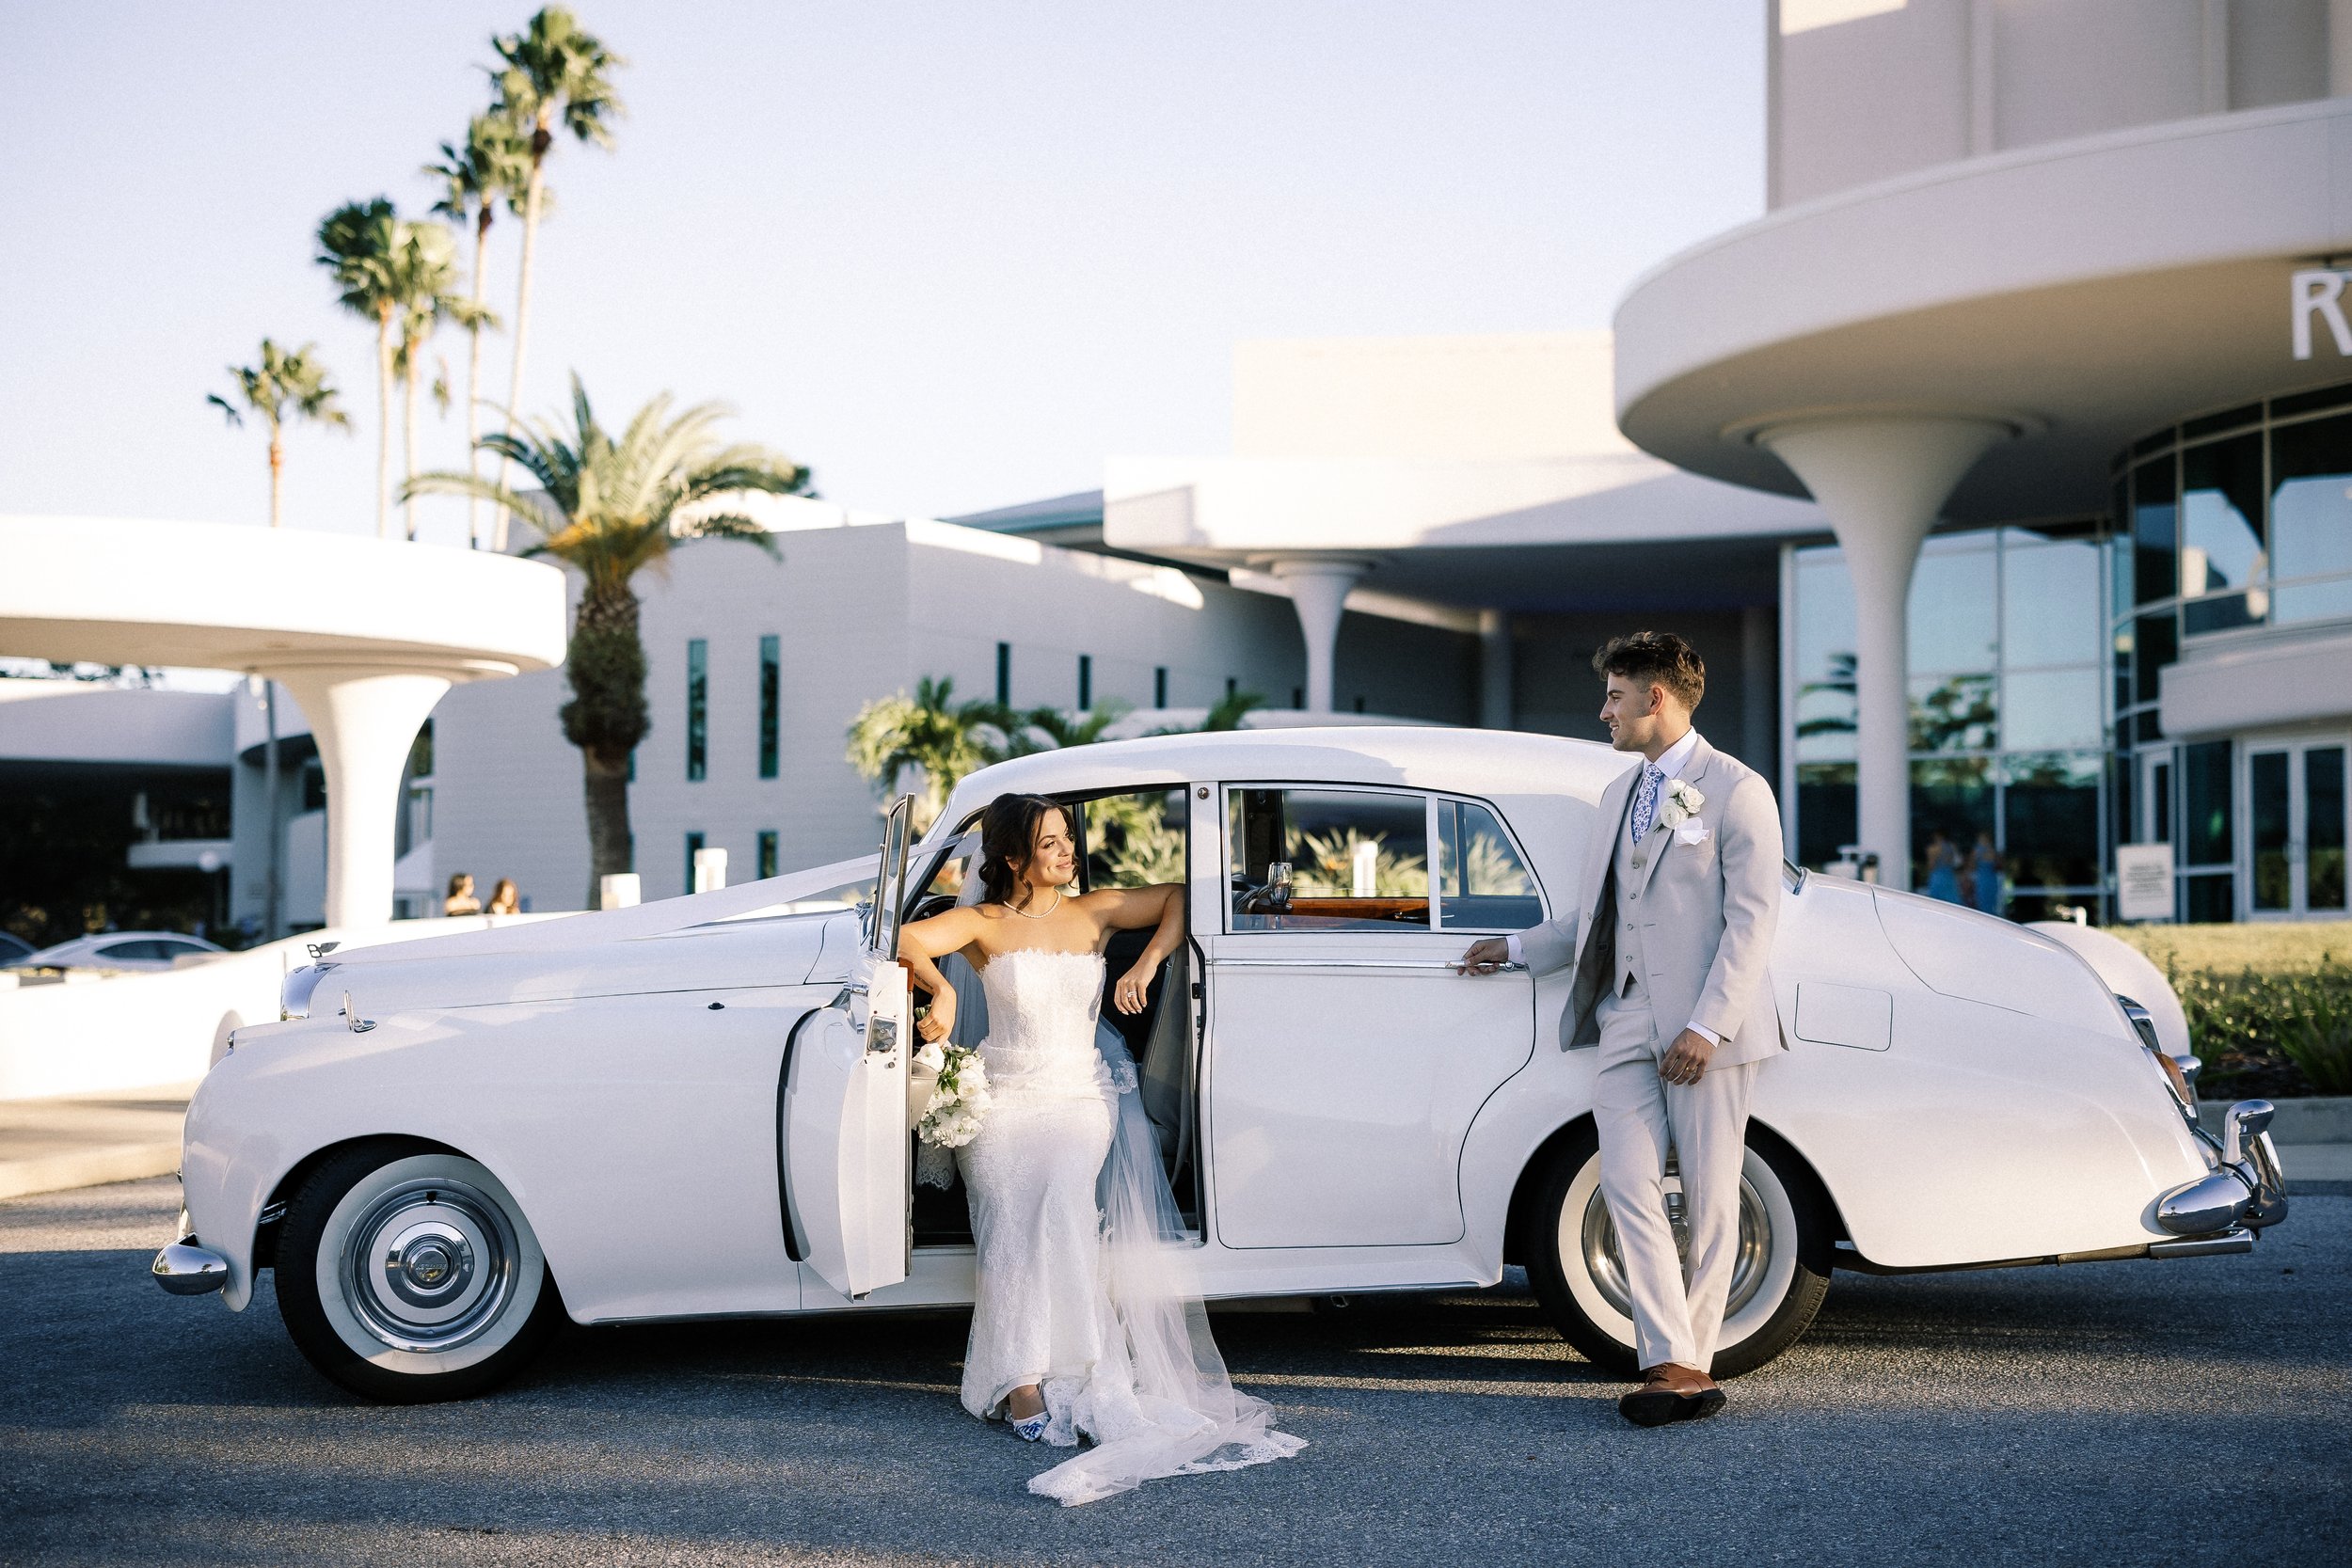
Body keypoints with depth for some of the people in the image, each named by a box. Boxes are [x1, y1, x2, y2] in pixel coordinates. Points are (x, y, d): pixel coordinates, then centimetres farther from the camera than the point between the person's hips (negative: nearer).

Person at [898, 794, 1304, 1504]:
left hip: (1083, 1098, 1)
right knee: (1017, 1213, -28)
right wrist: (942, 991, -27)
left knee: (1058, 1204, -28)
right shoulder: (986, 925, 3)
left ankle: (1026, 1384, -31)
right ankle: (1025, 1383, -32)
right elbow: (906, 939, -11)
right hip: (1005, 1099, -1)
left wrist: (1146, 965, 2)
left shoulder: (1095, 912, 11)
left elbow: (1181, 897, 14)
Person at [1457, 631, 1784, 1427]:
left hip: (1704, 1025, -6)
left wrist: (1707, 1026, -17)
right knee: (1629, 1189, -6)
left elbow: (1752, 919, -10)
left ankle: (1693, 1360, 12)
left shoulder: (1736, 790, -3)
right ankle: (1671, 1367, -8)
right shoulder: (1619, 793, 19)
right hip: (1623, 1019, 6)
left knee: (1709, 1200, 2)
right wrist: (1515, 949, 24)